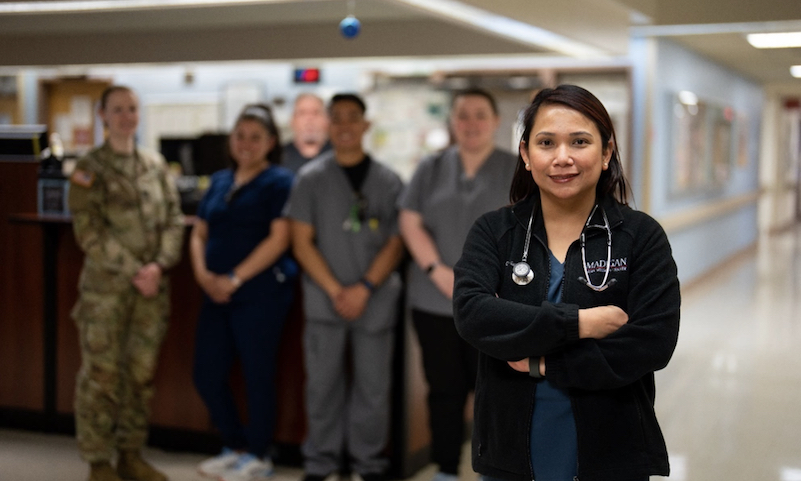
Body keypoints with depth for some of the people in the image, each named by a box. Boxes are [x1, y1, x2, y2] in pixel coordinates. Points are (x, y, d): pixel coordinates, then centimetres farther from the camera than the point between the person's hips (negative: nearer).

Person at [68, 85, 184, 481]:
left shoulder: (155, 165, 10)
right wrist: (133, 271, -14)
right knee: (101, 374, 0)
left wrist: (160, 264, -9)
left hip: (153, 287, 4)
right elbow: (89, 232, -9)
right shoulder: (89, 169, -3)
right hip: (105, 287, -4)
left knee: (141, 373, 10)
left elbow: (173, 219, 7)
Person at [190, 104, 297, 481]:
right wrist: (202, 273, -4)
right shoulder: (220, 181, 15)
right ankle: (235, 447, 27)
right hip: (216, 294, 7)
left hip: (260, 293, -7)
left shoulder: (278, 181, -4)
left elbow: (279, 239, -13)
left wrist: (234, 279, -15)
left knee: (257, 375, 2)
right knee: (207, 375, 9)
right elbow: (199, 233, 15)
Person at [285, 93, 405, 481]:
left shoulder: (388, 181, 5)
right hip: (324, 300, 0)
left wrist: (364, 288, -10)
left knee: (373, 385, 5)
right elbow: (302, 243, 0)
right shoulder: (311, 178, 4)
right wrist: (335, 291, -9)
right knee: (323, 384, 5)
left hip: (375, 301, 0)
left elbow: (396, 244, 2)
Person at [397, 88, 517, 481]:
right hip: (434, 303, 2)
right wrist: (439, 272, -10)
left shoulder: (516, 171, 3)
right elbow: (410, 223, 3)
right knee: (444, 390, 9)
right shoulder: (431, 169, 10)